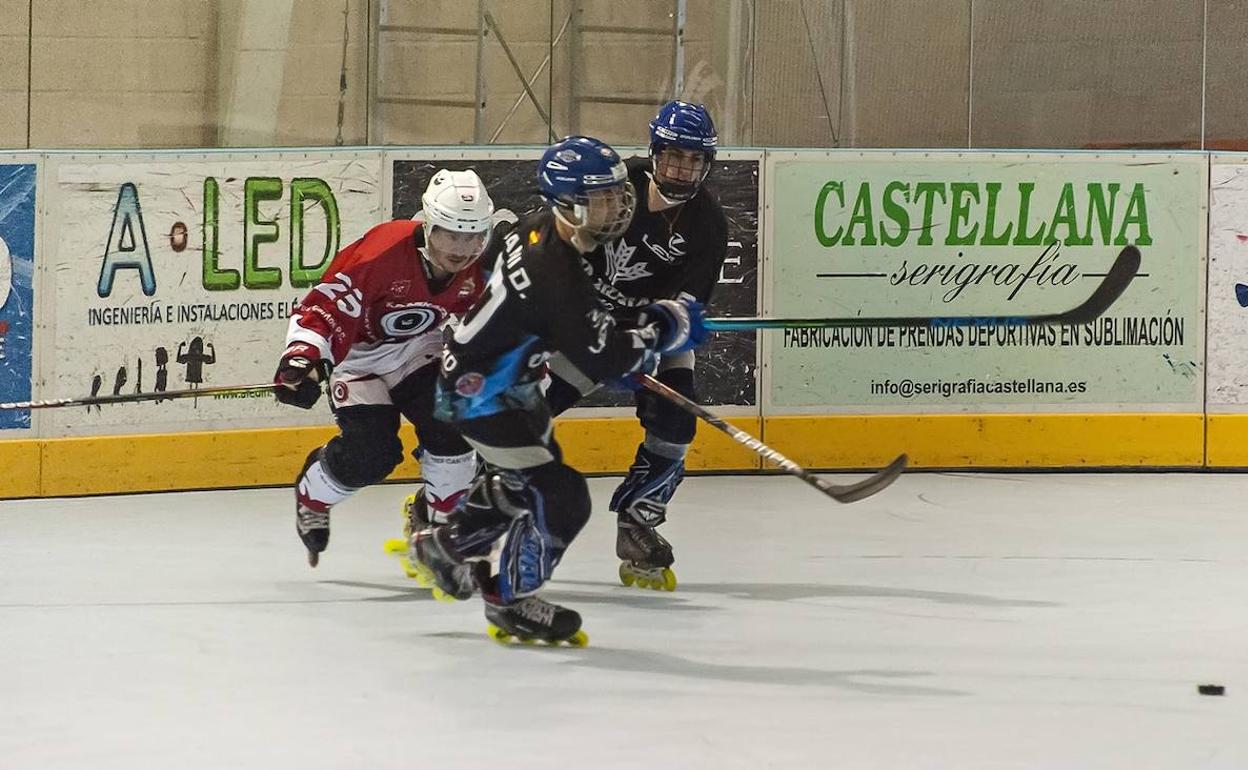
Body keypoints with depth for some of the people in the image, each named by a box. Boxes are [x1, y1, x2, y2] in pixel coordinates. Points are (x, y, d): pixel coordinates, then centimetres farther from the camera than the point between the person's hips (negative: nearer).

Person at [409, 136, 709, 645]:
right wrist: (659, 329, -19)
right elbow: (599, 363, -30)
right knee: (559, 497, -11)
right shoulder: (557, 273, -33)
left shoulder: (540, 228, -2)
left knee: (524, 478, 27)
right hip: (481, 391, -10)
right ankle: (511, 602, 5)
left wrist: (626, 341, 16)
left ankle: (448, 544, 44)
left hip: (508, 378, 10)